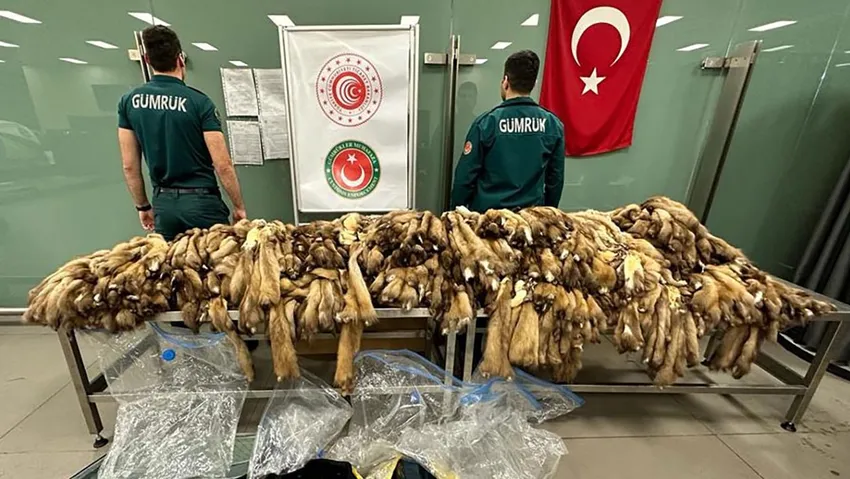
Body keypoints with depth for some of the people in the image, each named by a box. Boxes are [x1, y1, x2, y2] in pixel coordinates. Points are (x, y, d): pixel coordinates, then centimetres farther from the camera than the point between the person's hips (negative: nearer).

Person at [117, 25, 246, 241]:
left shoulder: (130, 102, 4)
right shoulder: (199, 101, -10)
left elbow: (130, 166, 6)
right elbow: (222, 165, -14)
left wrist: (143, 206, 18)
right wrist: (239, 206, -3)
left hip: (163, 203, 5)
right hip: (201, 201, -4)